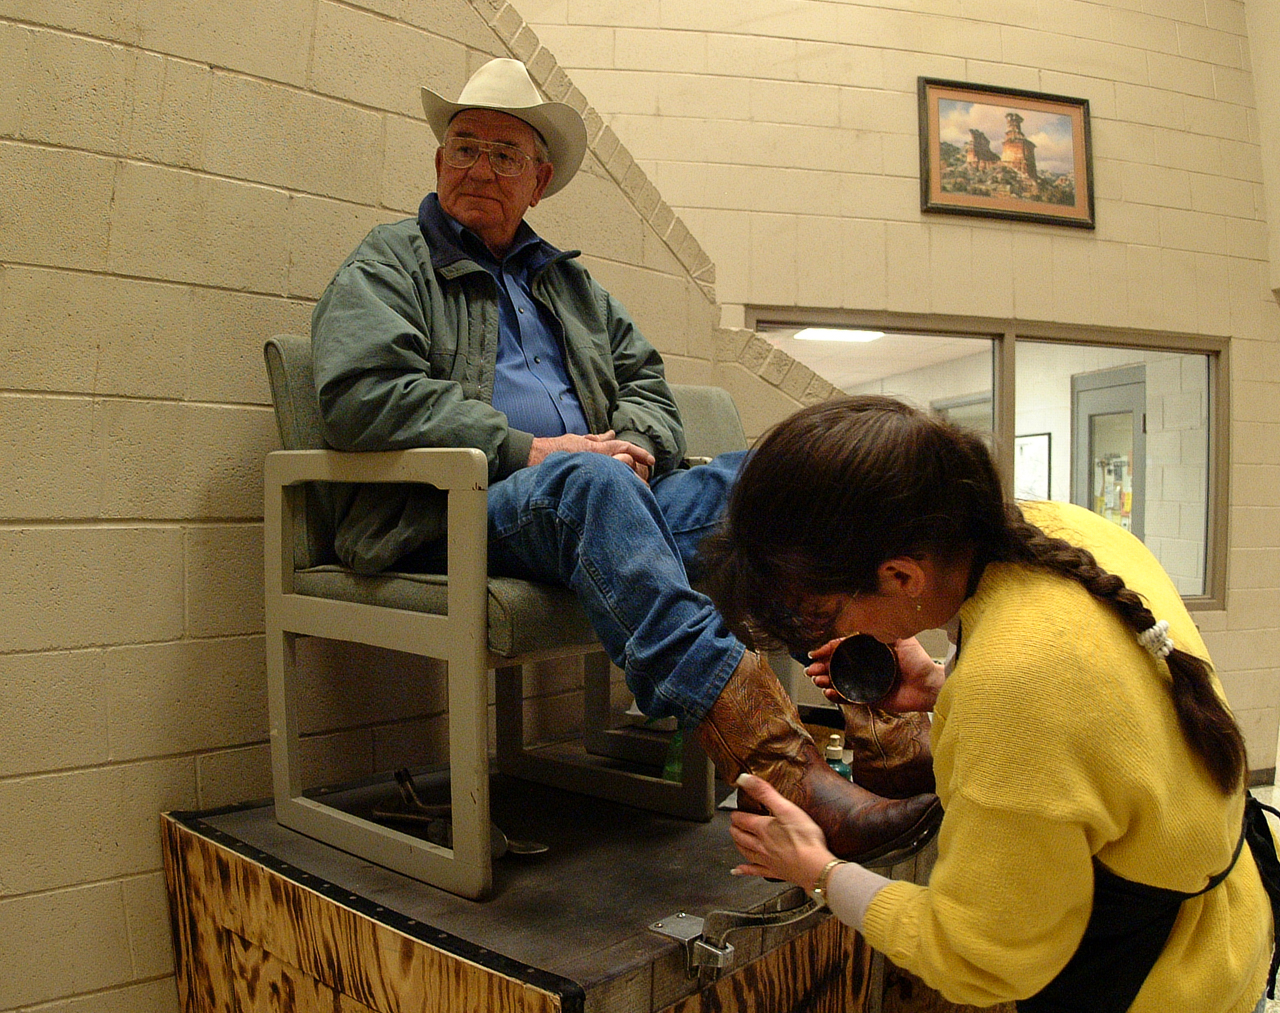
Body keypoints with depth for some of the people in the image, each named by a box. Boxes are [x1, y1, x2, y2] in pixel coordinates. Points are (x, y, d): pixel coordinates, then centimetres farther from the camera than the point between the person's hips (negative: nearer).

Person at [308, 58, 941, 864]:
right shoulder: (387, 265, 12)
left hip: (594, 496, 6)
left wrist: (635, 442, 0)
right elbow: (363, 396, -6)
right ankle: (776, 764, -51)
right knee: (588, 479, -38)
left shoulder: (567, 281, 30)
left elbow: (645, 379, 26)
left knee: (748, 478, -20)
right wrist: (525, 451, -14)